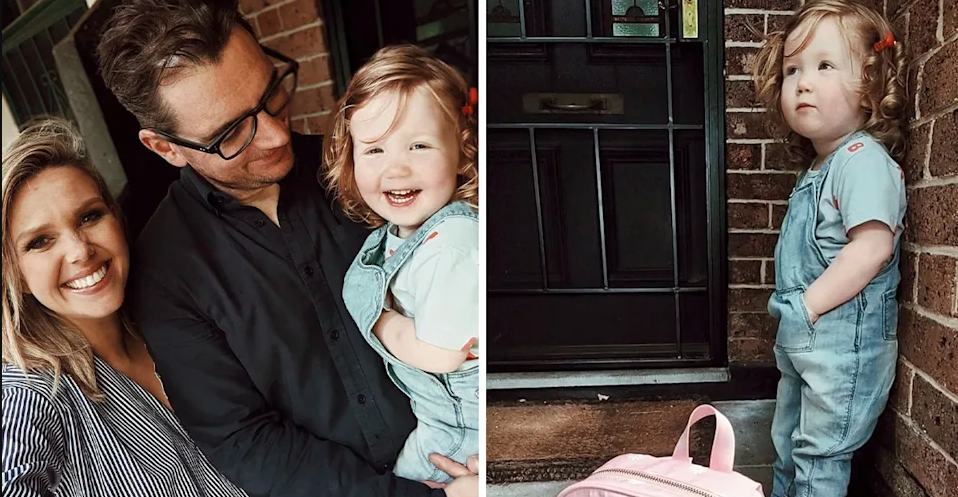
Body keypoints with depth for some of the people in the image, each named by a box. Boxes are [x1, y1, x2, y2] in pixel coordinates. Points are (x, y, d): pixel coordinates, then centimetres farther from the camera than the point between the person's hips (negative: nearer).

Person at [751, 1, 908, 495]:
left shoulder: (864, 159, -18)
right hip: (802, 341, 10)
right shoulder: (819, 167, 11)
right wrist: (794, 313, 9)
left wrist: (808, 304, -23)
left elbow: (872, 246, -28)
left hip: (845, 341, -10)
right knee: (788, 446, 24)